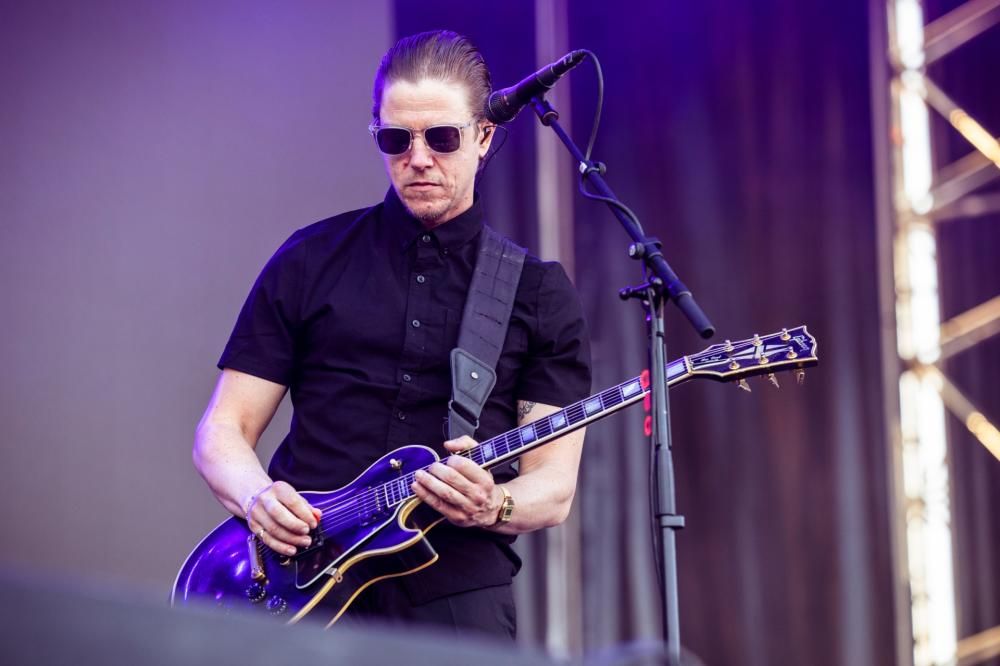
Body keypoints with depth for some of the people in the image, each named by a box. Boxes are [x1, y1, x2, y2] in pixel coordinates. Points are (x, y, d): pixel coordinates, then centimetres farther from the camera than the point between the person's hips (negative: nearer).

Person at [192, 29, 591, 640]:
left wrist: (490, 506, -17)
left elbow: (555, 487, 5)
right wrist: (258, 497, -11)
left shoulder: (540, 293, 9)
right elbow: (223, 431, 10)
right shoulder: (311, 261, 10)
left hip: (458, 597, 0)